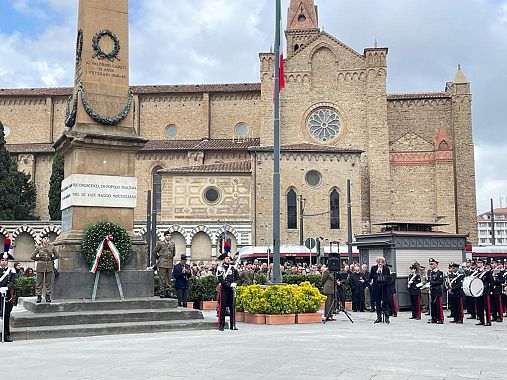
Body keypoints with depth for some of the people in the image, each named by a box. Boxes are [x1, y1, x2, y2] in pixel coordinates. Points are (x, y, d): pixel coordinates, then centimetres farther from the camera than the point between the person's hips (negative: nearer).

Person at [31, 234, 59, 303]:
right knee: (39, 282, 1)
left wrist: (51, 259, 8)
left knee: (48, 282, 4)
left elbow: (56, 255, 14)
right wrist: (39, 259, 5)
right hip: (40, 267, -1)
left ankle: (48, 296, 11)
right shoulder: (39, 247, 1)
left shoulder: (52, 247, 4)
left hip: (49, 266, 1)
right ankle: (39, 296, 7)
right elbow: (33, 256, 5)